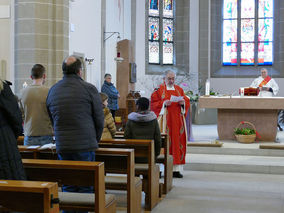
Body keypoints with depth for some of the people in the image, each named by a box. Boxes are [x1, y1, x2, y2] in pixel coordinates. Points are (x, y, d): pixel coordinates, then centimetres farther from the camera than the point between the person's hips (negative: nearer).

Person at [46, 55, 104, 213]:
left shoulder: (52, 91, 9)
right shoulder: (89, 89, -5)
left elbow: (52, 120, 14)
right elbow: (99, 119, -2)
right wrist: (95, 140, 12)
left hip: (62, 146, 4)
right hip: (85, 146, -4)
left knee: (67, 185, 12)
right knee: (85, 185, 3)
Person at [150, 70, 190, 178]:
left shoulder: (179, 89, 16)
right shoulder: (159, 90, 4)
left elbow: (187, 101, 13)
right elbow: (153, 103, -2)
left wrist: (183, 102, -8)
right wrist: (164, 103, -17)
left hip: (177, 121, 4)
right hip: (165, 120, -4)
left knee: (178, 142, 0)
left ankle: (177, 169, 3)